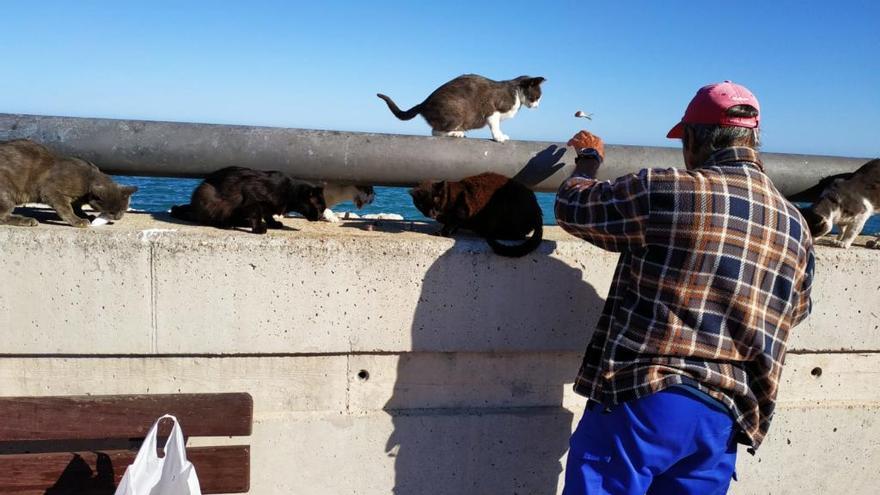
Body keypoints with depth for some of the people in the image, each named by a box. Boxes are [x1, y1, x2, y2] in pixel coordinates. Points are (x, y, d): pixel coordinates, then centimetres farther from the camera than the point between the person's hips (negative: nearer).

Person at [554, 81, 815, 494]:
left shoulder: (664, 191, -11)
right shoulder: (796, 228, 8)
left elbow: (572, 208, 2)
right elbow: (794, 312, 22)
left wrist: (588, 158, 22)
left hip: (642, 400, -5)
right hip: (726, 418, 6)